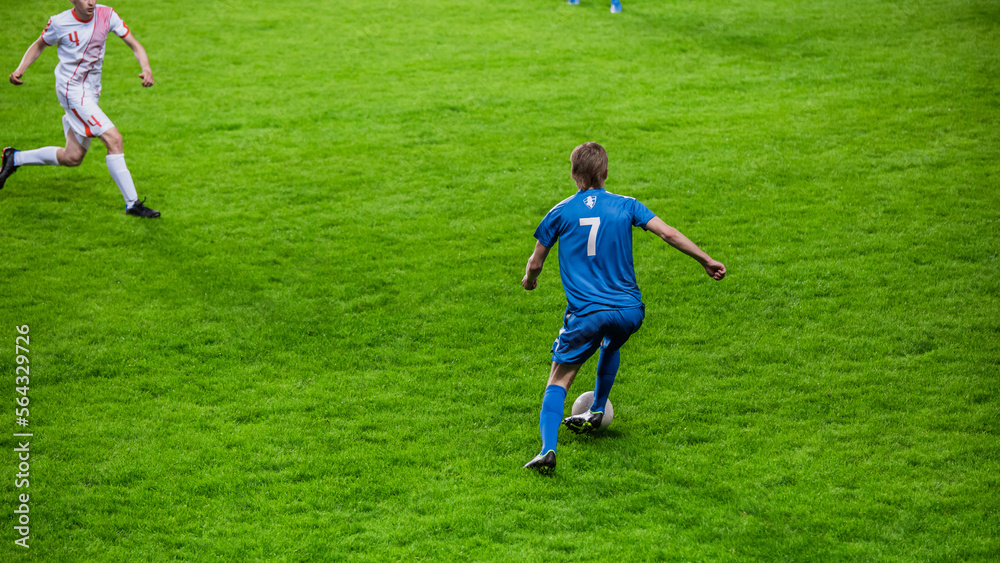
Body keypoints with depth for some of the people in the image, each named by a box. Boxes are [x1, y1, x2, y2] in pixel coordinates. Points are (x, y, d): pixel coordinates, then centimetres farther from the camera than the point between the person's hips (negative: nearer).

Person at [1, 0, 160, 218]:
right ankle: (132, 203, -12)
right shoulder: (59, 23, -11)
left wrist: (146, 69, -22)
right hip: (72, 91, -6)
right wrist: (20, 69, -7)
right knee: (114, 139, -18)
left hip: (91, 92, 6)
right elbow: (39, 45, 7)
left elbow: (134, 45, -3)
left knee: (72, 158, 11)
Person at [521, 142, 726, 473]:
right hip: (629, 310, 3)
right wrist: (706, 261, 9)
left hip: (585, 314, -2)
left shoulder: (561, 212, 4)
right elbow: (668, 234, 0)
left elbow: (535, 263, 10)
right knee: (610, 346, 36)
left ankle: (548, 448, -18)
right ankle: (596, 414, 42)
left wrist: (529, 280, 33)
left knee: (558, 381, 2)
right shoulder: (625, 206, 6)